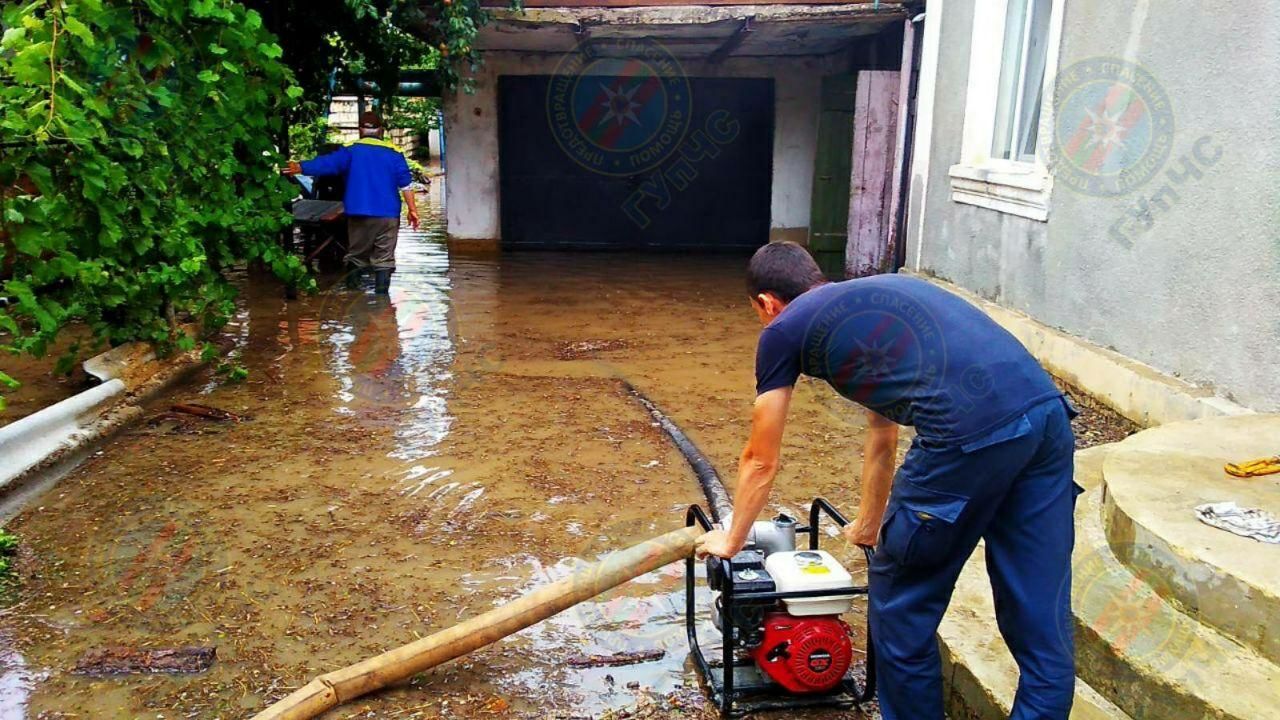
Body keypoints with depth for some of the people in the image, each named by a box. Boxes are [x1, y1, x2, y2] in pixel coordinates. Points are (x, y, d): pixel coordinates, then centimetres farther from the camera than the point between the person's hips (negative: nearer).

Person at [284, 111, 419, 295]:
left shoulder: (351, 150, 0)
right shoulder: (394, 153, 2)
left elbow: (326, 163, -5)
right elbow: (405, 184, -1)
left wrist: (299, 168, 2)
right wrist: (412, 210, 3)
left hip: (359, 214, 1)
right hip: (387, 215, 0)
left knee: (356, 257, 14)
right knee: (384, 259, 2)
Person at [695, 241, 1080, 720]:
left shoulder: (785, 330, 13)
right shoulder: (878, 294, 32)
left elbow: (761, 461, 22)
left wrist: (732, 540, 38)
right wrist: (870, 525, 53)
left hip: (971, 432, -8)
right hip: (1048, 411, 8)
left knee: (901, 606, 15)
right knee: (1042, 618, 16)